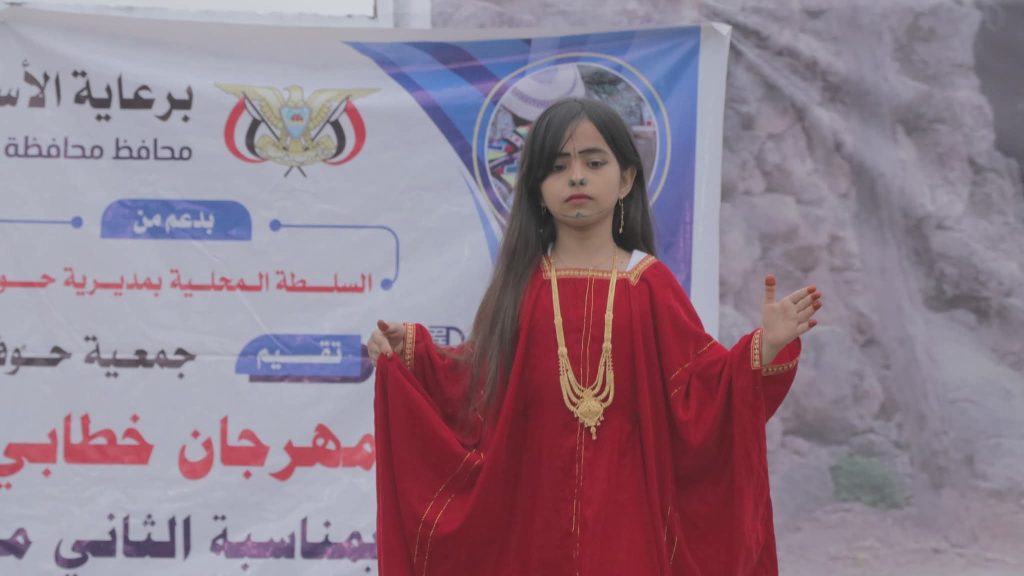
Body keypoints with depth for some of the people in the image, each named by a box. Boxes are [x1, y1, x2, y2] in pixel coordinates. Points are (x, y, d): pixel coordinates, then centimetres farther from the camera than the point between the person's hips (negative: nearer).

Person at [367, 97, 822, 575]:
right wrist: (411, 353, 1)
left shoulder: (650, 284, -1)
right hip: (533, 508, 2)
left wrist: (764, 348, -16)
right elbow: (476, 388, 8)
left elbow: (694, 392, -5)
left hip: (624, 509, -1)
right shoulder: (521, 284, 4)